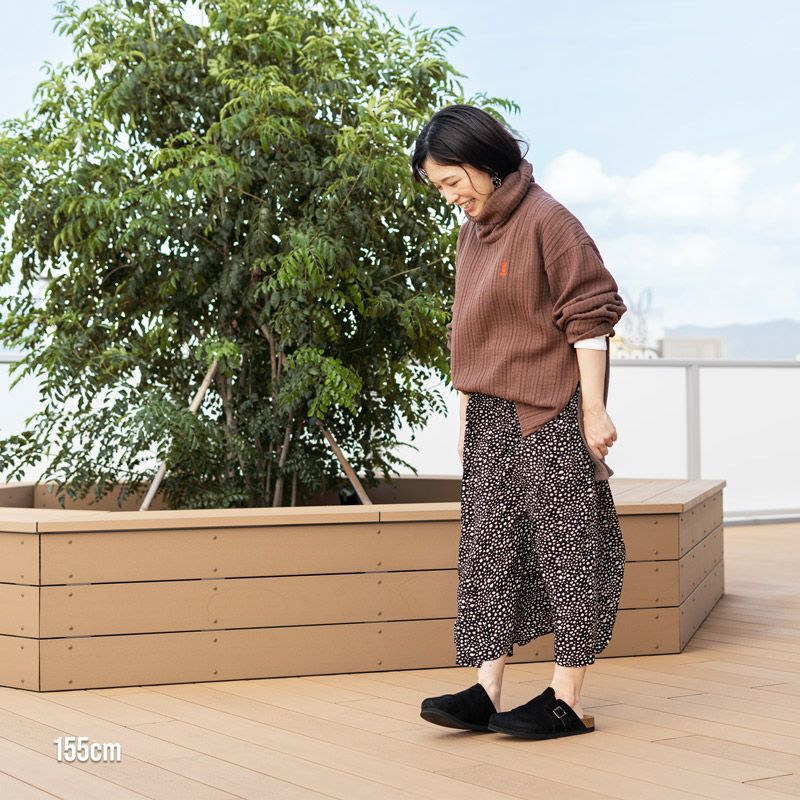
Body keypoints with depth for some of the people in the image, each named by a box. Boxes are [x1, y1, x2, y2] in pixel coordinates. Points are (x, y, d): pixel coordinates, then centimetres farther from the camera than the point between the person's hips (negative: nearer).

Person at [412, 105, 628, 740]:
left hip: (551, 417, -8)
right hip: (491, 417, 8)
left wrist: (594, 412, -16)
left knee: (565, 546, 0)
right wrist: (466, 414, 18)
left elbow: (590, 318, -14)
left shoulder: (547, 221, -12)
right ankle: (486, 692, 8)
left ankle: (567, 701, 5)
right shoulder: (471, 234, 13)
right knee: (488, 548, 5)